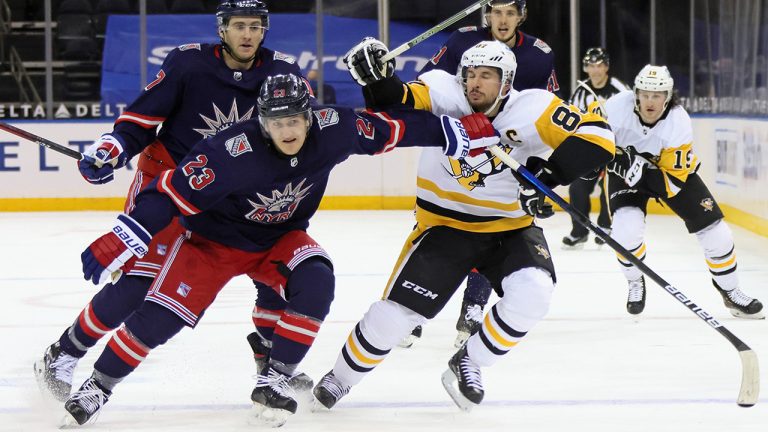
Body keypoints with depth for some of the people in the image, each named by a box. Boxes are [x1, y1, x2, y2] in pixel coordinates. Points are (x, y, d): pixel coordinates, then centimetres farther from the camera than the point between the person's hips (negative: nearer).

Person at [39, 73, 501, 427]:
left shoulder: (333, 129, -22)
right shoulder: (233, 153, -34)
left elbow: (393, 128, -8)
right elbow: (172, 194, -33)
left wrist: (460, 132, -7)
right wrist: (118, 244, -39)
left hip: (281, 237, 4)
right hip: (214, 239, -4)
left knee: (315, 283, -25)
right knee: (160, 314, -14)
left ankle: (274, 380, -12)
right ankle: (96, 387, 5)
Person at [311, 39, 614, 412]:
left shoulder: (531, 109, -16)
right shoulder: (444, 95, -12)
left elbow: (597, 135, -22)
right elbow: (397, 106, -22)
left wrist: (547, 175, -31)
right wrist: (376, 80, -44)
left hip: (511, 227, 0)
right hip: (446, 225, 0)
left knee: (532, 293, -26)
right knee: (397, 311, -6)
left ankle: (468, 363, -1)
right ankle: (340, 378, 20)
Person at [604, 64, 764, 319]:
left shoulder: (679, 123, -30)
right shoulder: (617, 107, -30)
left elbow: (672, 181, -29)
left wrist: (640, 171, -43)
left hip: (672, 169, 0)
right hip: (626, 171, 0)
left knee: (712, 227, -5)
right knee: (626, 227, -25)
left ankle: (729, 290, 19)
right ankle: (635, 284, 5)